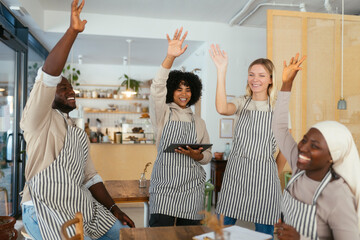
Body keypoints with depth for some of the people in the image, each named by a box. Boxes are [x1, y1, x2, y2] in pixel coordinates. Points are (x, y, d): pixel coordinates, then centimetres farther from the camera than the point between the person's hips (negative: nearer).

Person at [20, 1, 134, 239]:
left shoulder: (80, 135, 18)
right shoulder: (38, 121, -5)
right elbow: (48, 76, -23)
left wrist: (113, 208, 6)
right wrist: (73, 31, -28)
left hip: (82, 207, 7)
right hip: (46, 211, -7)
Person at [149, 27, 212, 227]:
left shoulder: (198, 122, 14)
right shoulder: (163, 114, 4)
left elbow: (207, 156, 15)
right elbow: (157, 89, -16)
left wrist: (196, 155, -9)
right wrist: (170, 57, -28)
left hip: (192, 186, 3)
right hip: (165, 184, -3)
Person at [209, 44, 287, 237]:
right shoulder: (242, 103, 3)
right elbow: (222, 109, -21)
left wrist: (275, 174, 7)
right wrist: (221, 71, -22)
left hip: (263, 174, -1)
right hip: (235, 172, 1)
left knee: (264, 231, 9)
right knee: (223, 225, 7)